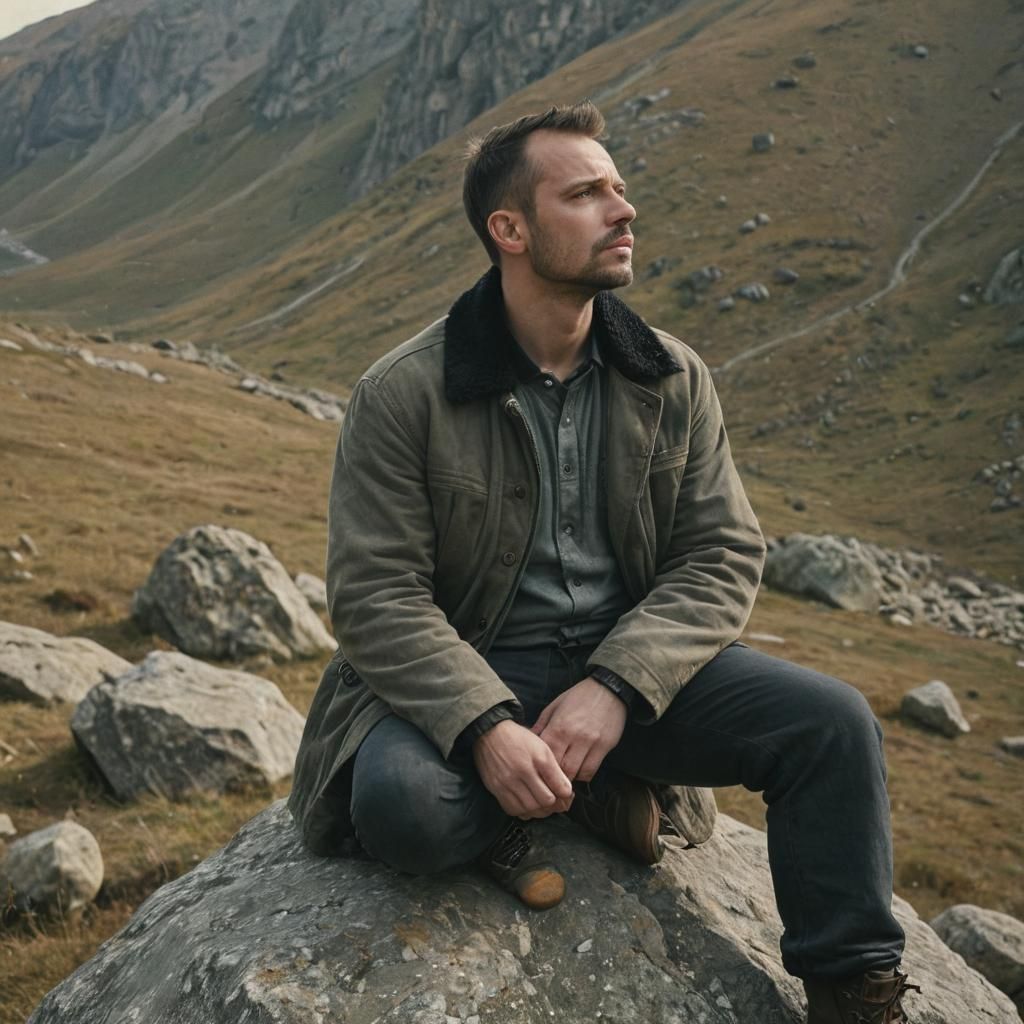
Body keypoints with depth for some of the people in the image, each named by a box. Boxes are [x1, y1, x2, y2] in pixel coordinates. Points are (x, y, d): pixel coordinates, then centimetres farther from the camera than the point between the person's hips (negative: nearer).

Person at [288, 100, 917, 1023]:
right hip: (471, 671, -2)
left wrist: (616, 686, -20)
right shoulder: (405, 394, -11)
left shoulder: (673, 380, 1)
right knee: (400, 801, -34)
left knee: (831, 723, -19)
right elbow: (375, 592, -14)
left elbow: (723, 556, -3)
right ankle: (593, 794, -2)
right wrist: (488, 727, -29)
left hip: (631, 662, 3)